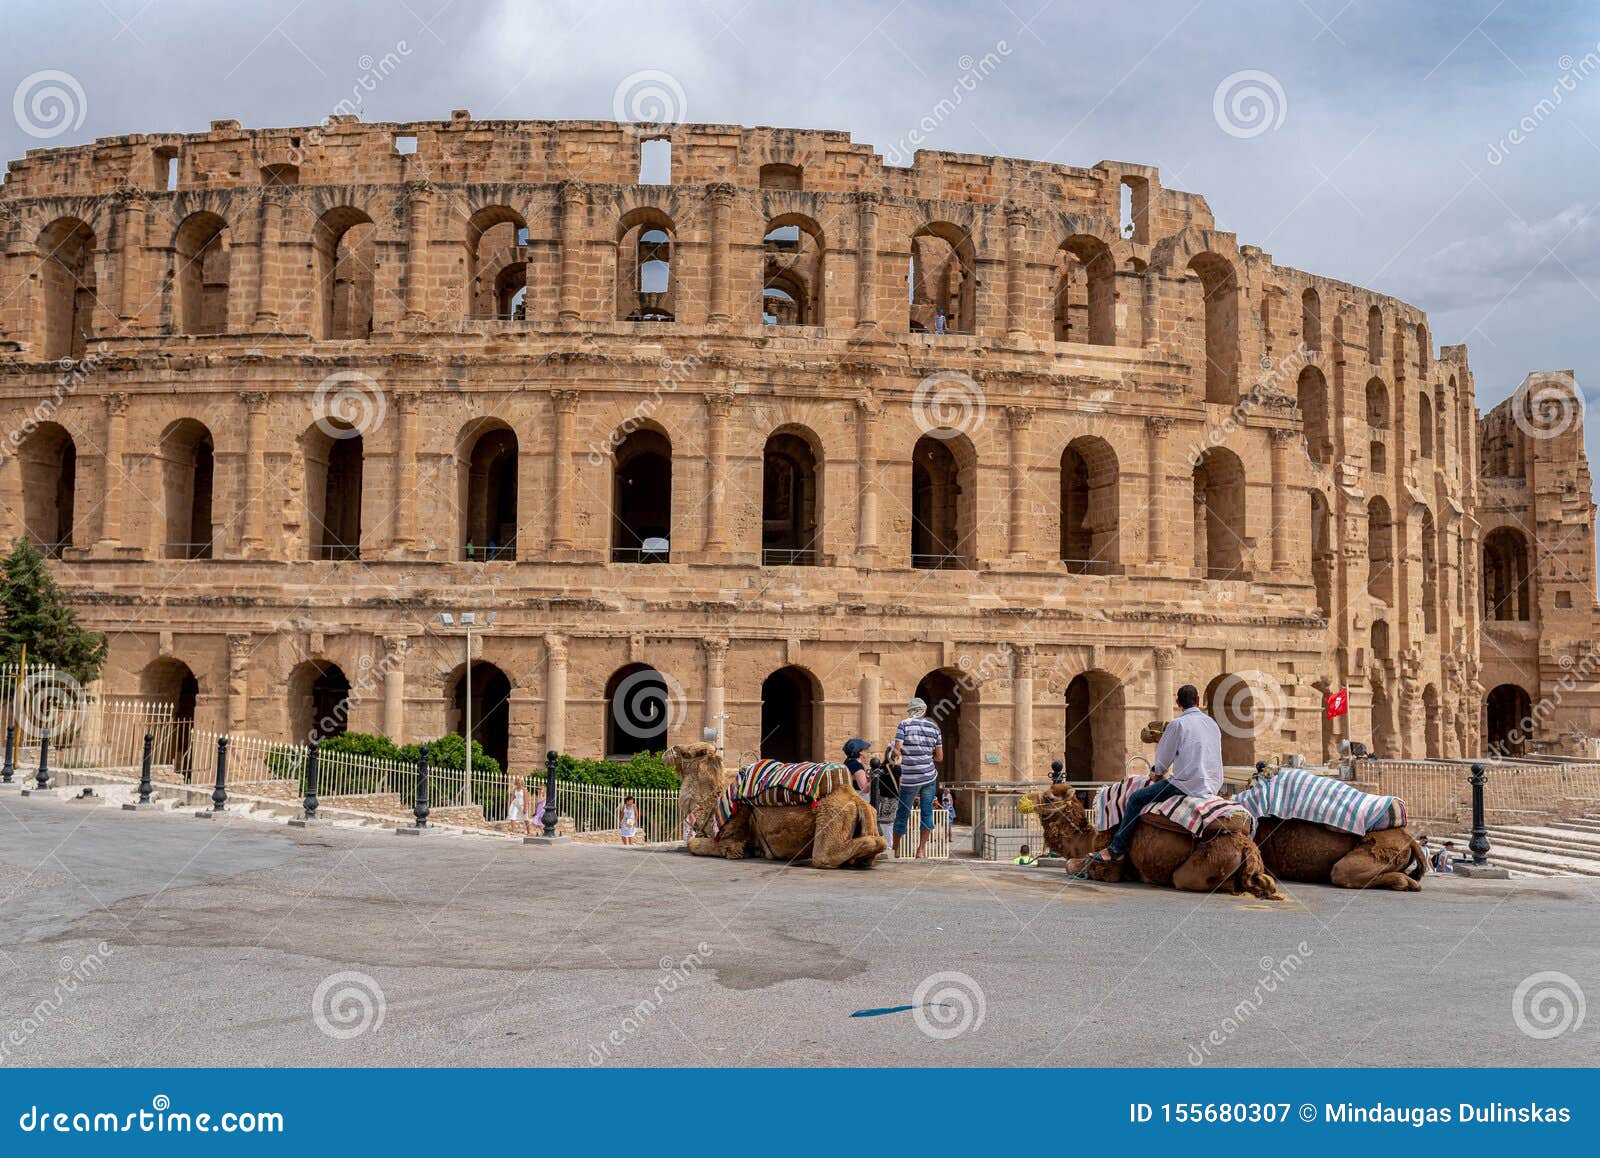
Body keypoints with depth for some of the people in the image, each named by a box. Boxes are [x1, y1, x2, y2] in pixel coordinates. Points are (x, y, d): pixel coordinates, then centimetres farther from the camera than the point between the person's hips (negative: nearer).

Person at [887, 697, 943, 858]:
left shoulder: (904, 725, -6)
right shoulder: (934, 727, 3)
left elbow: (896, 751, -15)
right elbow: (940, 757, 4)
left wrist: (894, 755, 7)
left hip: (909, 779, -2)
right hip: (929, 776, 2)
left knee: (902, 813, 10)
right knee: (926, 812, 6)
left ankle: (896, 850, 20)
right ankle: (921, 850, 5)